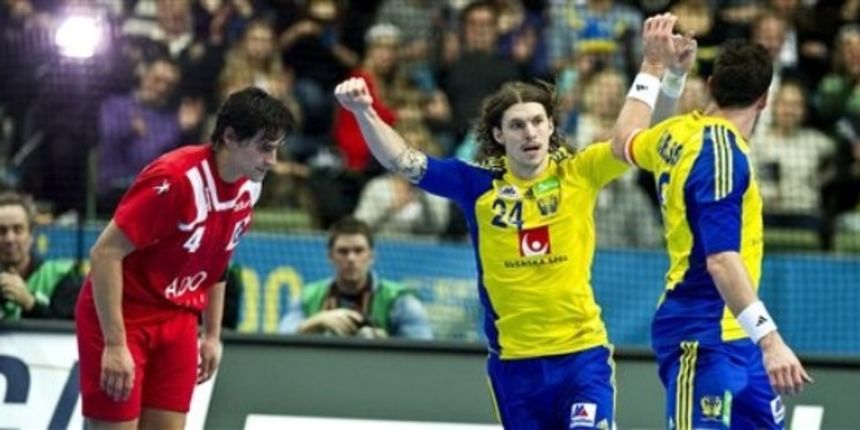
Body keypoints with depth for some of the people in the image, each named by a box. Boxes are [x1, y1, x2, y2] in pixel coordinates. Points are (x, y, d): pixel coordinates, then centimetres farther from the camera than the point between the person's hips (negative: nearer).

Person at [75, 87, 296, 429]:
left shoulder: (248, 189, -1)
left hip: (177, 320, 7)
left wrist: (212, 334, 15)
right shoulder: (175, 179, -25)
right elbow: (105, 253, -23)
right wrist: (114, 345, -25)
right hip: (121, 316, -7)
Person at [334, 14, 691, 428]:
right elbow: (402, 161, -2)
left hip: (582, 351, -2)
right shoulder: (477, 184, 0)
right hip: (514, 361, 2)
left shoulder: (580, 173, -2)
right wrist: (364, 113, -17)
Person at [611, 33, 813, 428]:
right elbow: (721, 261, -28)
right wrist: (770, 340, -34)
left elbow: (624, 143, 32)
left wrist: (652, 69, 41)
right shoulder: (722, 154, -20)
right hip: (703, 339, -10)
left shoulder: (676, 134, 7)